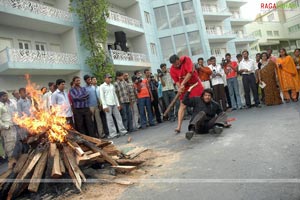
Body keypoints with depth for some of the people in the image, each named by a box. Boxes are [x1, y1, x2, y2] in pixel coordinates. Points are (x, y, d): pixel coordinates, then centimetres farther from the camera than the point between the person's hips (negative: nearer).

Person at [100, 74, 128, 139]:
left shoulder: (112, 85, 15)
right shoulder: (102, 86, 0)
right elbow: (102, 97, -6)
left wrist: (118, 104, 12)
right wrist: (104, 106, -13)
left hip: (114, 104, 5)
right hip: (108, 105, -5)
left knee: (118, 117, 5)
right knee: (110, 120, -2)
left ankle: (122, 131, 10)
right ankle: (113, 133, 1)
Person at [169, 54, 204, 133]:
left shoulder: (186, 59, -17)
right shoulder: (172, 69, -11)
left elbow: (190, 73, -23)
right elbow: (176, 81, -6)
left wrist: (182, 84, -26)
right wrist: (180, 87, -26)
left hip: (195, 83, -1)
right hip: (184, 87, 1)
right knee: (182, 105, -6)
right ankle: (179, 127, -11)